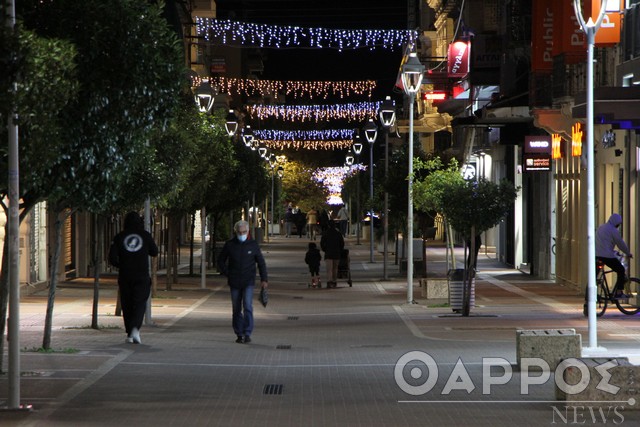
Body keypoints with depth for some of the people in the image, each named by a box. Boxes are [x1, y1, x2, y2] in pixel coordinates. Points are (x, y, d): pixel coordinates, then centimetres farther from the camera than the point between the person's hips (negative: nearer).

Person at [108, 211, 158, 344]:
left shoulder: (119, 237, 1)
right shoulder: (145, 235, 0)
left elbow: (112, 258, -3)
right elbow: (154, 252, 9)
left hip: (125, 277, 1)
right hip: (142, 276, -1)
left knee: (127, 305, 10)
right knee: (140, 303, -1)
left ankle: (130, 335, 12)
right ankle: (135, 329, -23)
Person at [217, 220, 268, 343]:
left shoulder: (253, 245, 1)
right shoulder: (229, 244, 1)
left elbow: (261, 262, 8)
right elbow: (221, 260, 13)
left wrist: (264, 279, 1)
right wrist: (226, 273, 1)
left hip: (248, 282, -2)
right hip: (234, 283, 2)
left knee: (248, 306, -16)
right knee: (236, 309, 6)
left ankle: (247, 334, -17)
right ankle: (239, 334, 15)